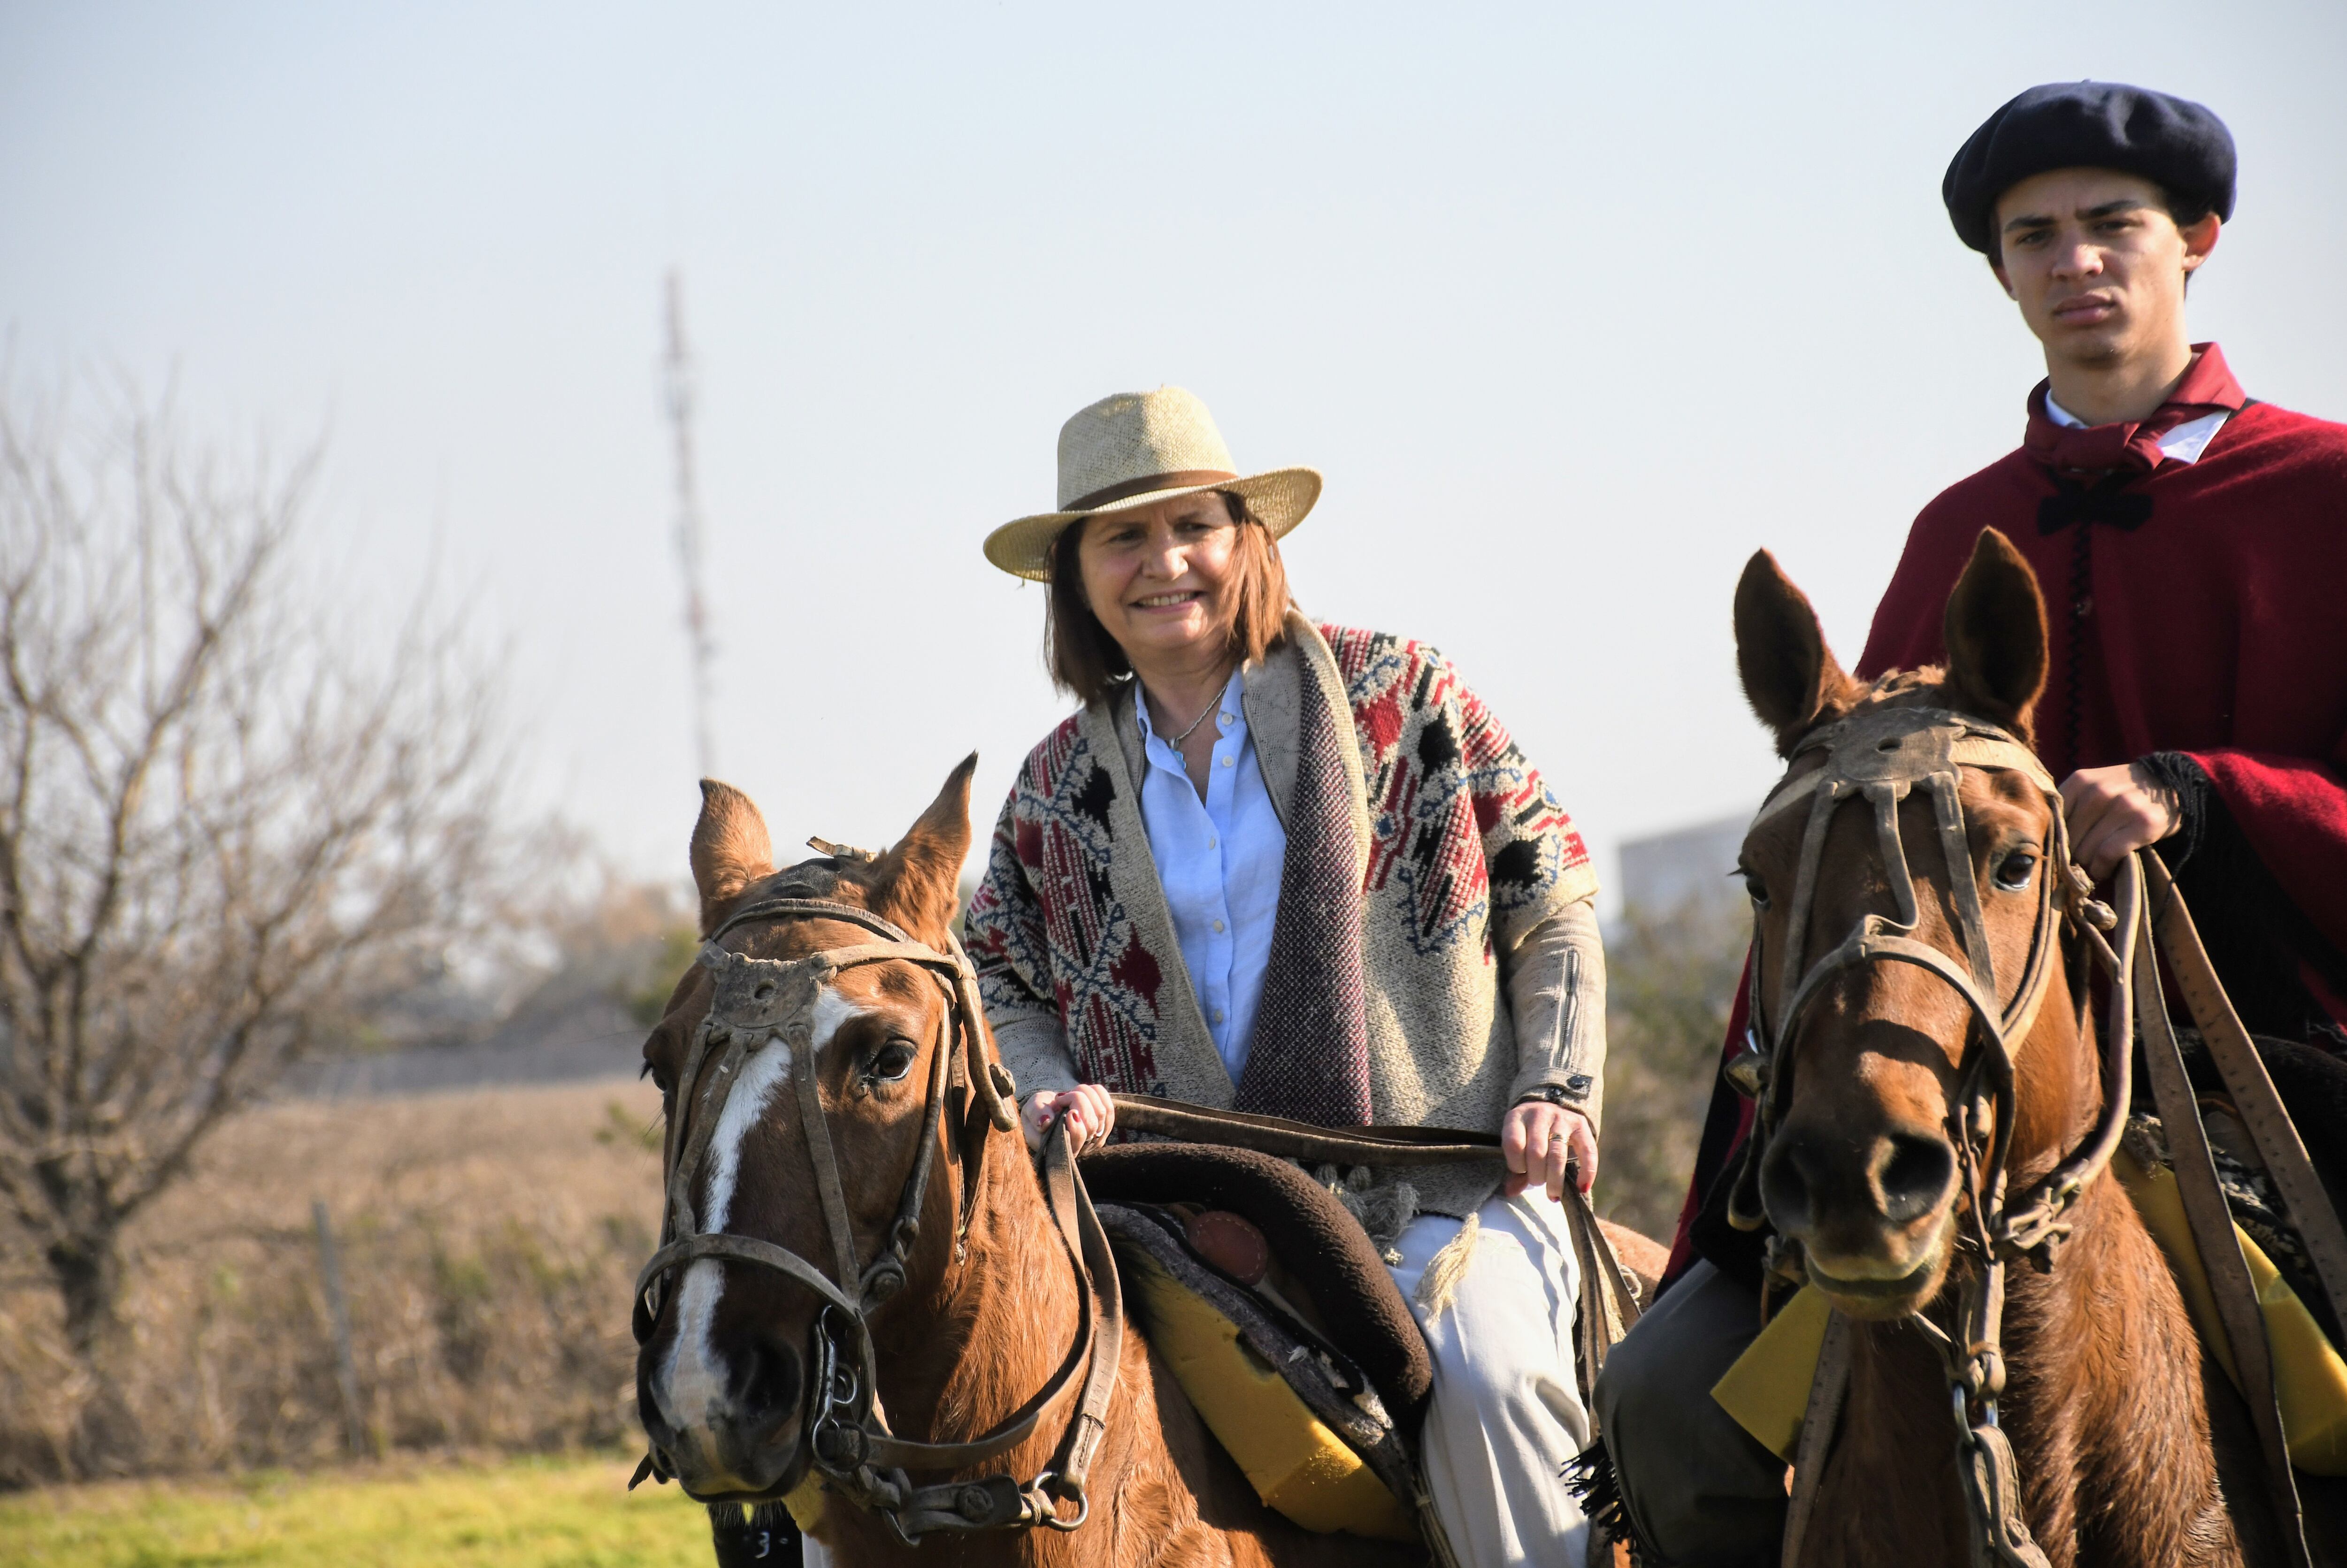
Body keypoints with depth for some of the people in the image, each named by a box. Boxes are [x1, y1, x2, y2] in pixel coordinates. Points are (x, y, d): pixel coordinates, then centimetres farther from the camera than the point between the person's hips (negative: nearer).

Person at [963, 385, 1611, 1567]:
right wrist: (1049, 1090, -3)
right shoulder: (1058, 791, 15)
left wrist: (1557, 1093, -5)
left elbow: (1554, 914, 9)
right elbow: (999, 988, 20)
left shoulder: (1398, 696, 6)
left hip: (1443, 1187, -3)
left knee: (1479, 1372, -34)